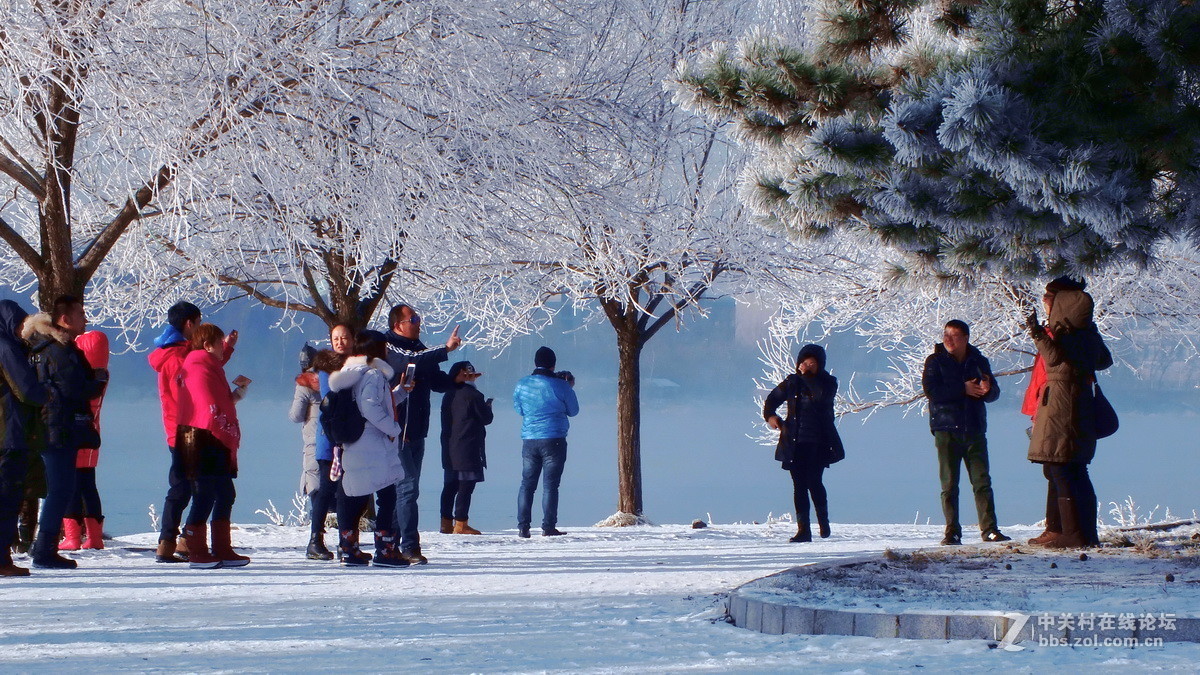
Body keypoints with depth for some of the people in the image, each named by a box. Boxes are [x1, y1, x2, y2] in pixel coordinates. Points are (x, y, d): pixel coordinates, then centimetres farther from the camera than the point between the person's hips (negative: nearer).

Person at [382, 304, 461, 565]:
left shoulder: (418, 348, 17)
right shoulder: (388, 348, -10)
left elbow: (438, 382, 19)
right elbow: (411, 362, -30)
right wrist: (446, 349, -32)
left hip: (416, 431, 9)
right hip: (396, 432, -9)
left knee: (408, 486, 11)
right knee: (408, 486, -13)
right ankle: (409, 545, -15)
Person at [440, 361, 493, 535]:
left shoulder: (448, 395, 11)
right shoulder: (472, 395, -11)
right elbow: (486, 418, -6)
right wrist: (488, 406, 14)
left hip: (449, 448, 8)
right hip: (468, 449, -8)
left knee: (451, 485, 12)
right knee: (466, 486, -6)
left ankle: (446, 522, 13)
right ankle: (460, 524, -9)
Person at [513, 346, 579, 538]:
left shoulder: (522, 385, 2)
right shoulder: (561, 386, -7)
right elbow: (573, 411, 7)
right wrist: (569, 388, 19)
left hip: (529, 440, 3)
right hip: (554, 440, -3)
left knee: (527, 483, 9)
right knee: (550, 484, 0)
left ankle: (523, 527, 4)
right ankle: (548, 527, -2)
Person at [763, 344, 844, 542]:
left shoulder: (828, 383, -1)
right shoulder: (792, 382, 8)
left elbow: (821, 396, -23)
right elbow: (772, 399, 20)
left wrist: (808, 375, -21)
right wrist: (769, 415, 2)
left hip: (818, 444, -3)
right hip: (795, 444, 3)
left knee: (813, 482, -10)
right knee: (799, 485, 0)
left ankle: (823, 521, 14)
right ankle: (803, 530, 3)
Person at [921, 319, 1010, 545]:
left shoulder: (979, 361, 11)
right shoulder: (935, 361, 3)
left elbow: (994, 393, 11)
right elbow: (931, 390, -11)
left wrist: (987, 389, -14)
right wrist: (964, 389, -14)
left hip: (975, 431, 2)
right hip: (947, 431, -2)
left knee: (982, 481, -2)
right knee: (949, 485, -1)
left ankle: (989, 529, 0)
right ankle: (952, 532, 2)